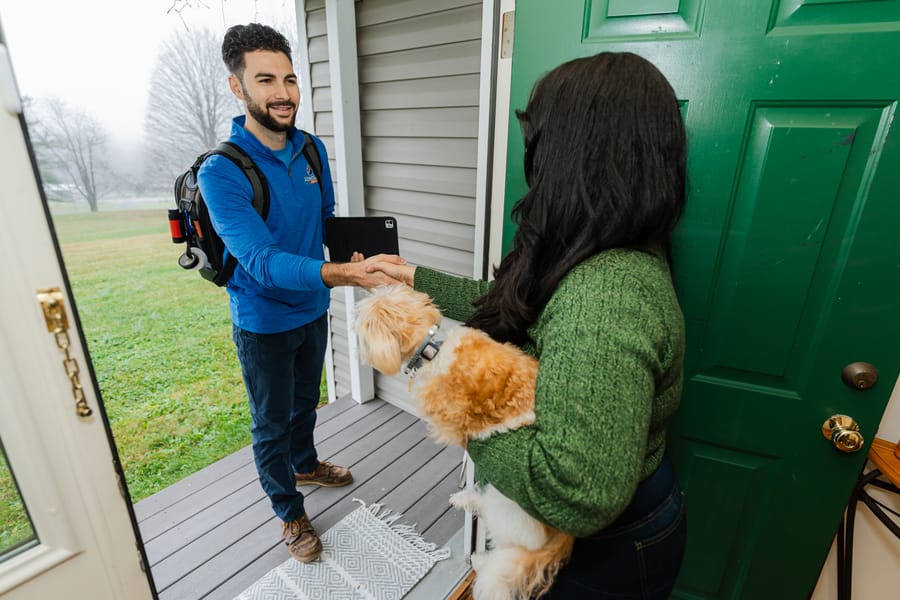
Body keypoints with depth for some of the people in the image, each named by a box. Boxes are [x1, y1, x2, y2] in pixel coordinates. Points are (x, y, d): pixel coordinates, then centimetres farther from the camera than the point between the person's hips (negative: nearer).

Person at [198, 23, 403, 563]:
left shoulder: (312, 150, -3)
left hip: (313, 310, 6)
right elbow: (262, 262, -33)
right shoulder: (221, 172, -23)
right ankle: (291, 513, 38)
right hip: (264, 324, -5)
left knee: (306, 401, 27)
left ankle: (305, 464, 55)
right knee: (272, 424, 14)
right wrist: (342, 274, -49)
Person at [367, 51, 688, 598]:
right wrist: (416, 278, 8)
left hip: (607, 553, -7)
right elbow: (513, 305, 5)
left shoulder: (604, 294, -38)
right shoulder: (621, 257, -5)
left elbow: (574, 497, -40)